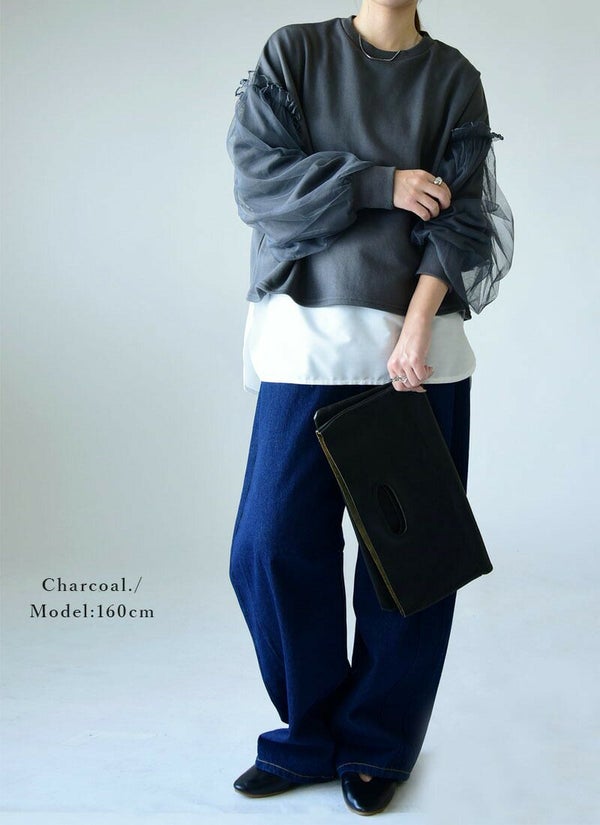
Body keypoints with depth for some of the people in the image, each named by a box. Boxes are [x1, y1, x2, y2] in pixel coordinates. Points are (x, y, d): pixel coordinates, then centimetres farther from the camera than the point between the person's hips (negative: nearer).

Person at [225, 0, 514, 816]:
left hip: (422, 343, 1)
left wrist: (415, 333, -14)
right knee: (273, 543, -3)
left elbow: (462, 219, -1)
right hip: (309, 339, 0)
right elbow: (258, 177, -3)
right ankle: (312, 735, 18)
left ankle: (378, 745, 21)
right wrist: (384, 184, -7)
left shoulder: (454, 78, 9)